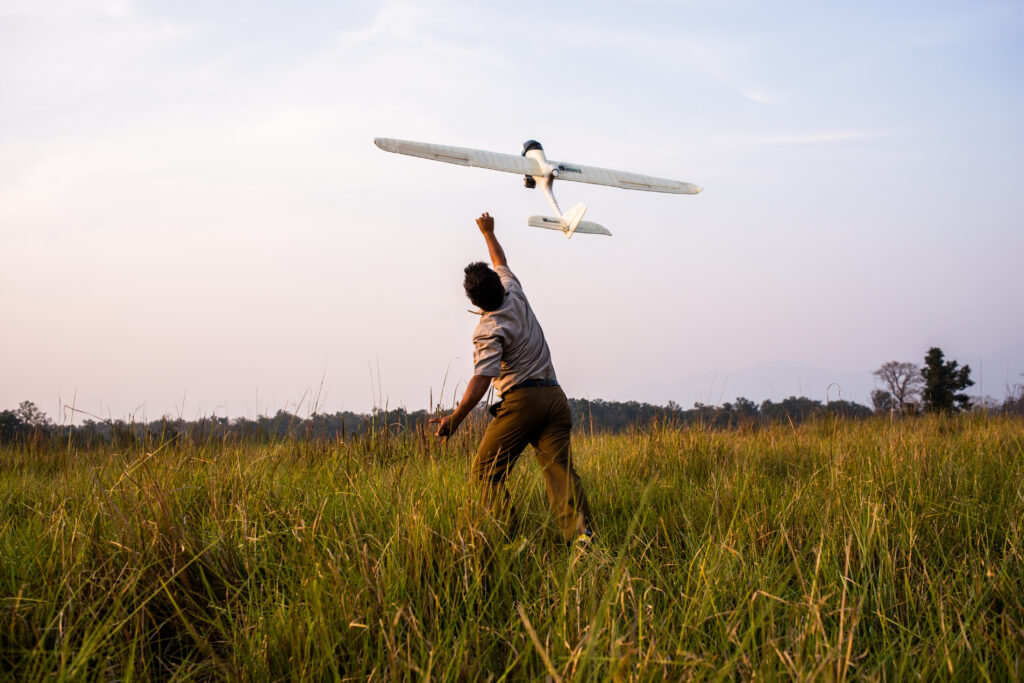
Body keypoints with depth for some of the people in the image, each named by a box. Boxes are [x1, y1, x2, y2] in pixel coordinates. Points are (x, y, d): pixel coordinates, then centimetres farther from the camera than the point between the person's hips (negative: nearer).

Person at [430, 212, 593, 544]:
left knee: (486, 470, 3)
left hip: (522, 399, -6)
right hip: (555, 395, 7)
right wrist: (488, 233, 47)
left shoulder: (489, 330, -7)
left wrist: (454, 419, -19)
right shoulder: (515, 296, 11)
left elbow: (482, 379, -18)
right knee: (560, 468, -6)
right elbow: (501, 263, 33)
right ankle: (579, 531, -24)